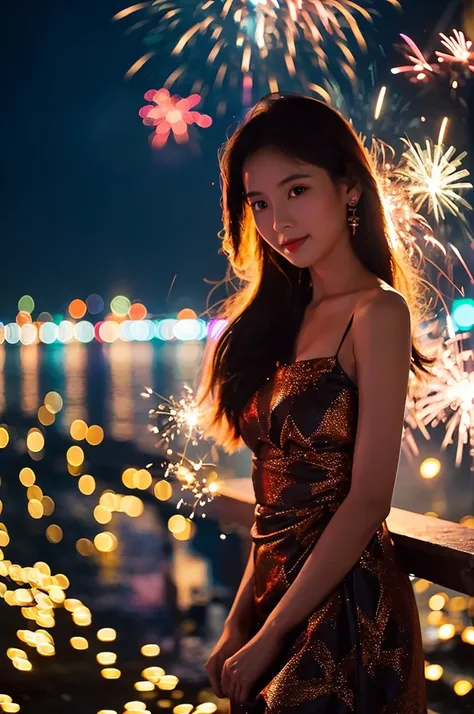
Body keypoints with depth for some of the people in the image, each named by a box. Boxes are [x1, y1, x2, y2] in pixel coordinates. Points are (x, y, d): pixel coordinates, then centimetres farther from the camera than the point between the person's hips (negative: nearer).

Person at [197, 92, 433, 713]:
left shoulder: (377, 312, -14)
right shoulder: (282, 314, 7)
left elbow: (368, 500, -18)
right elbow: (280, 495, 7)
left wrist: (269, 636, -14)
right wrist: (240, 620, 1)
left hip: (345, 607, -7)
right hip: (277, 592, 7)